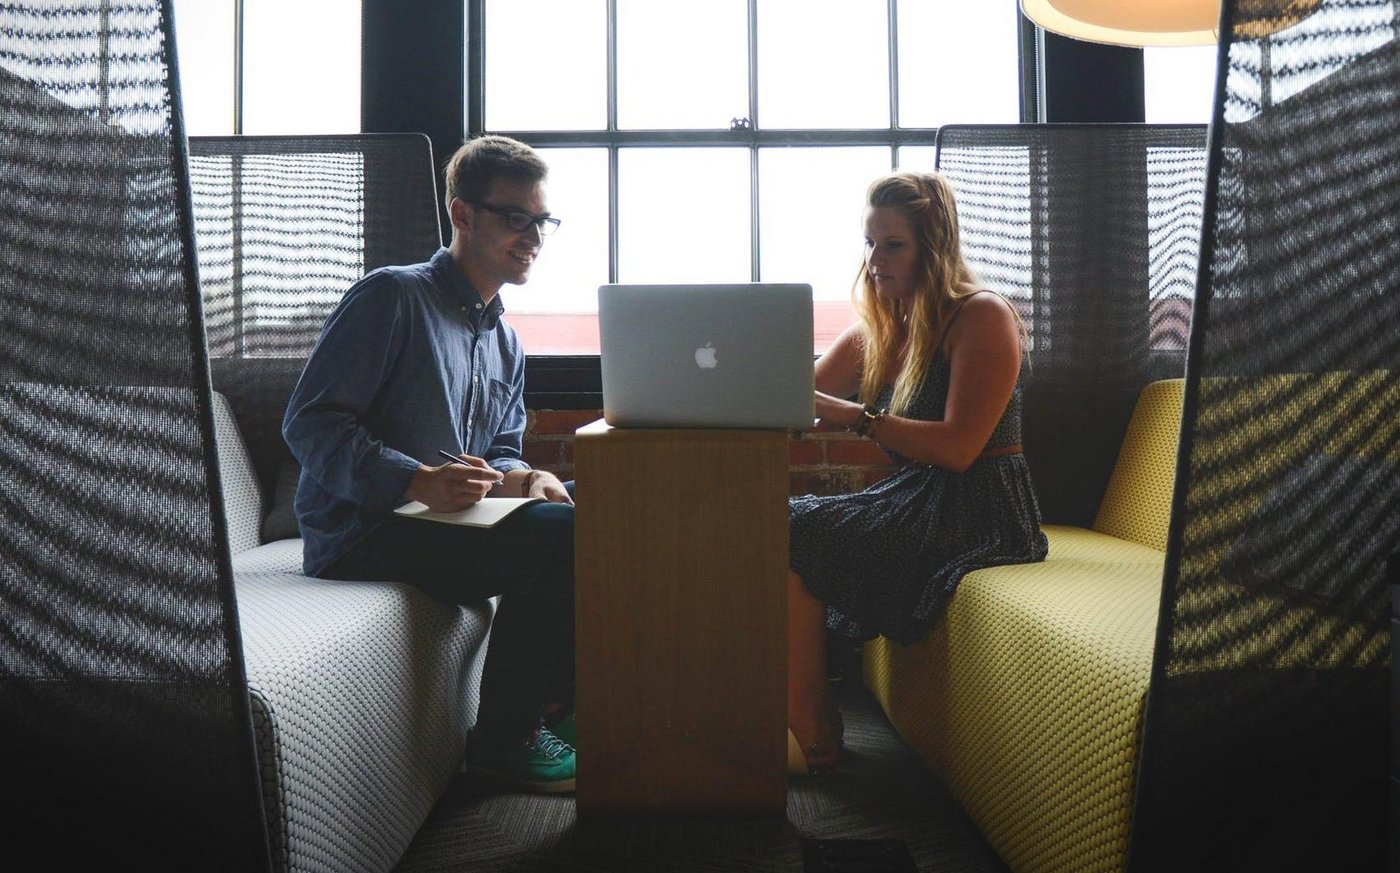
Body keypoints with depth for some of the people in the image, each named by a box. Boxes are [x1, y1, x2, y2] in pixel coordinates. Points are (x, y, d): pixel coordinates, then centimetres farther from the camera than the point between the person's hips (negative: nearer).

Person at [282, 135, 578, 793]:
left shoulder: (505, 344, 19)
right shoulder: (391, 296, -7)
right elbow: (309, 422, -14)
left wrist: (519, 478, -6)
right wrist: (418, 481, -28)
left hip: (443, 518, 8)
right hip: (362, 533, -8)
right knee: (557, 537, -25)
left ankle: (556, 700, 6)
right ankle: (502, 738, -9)